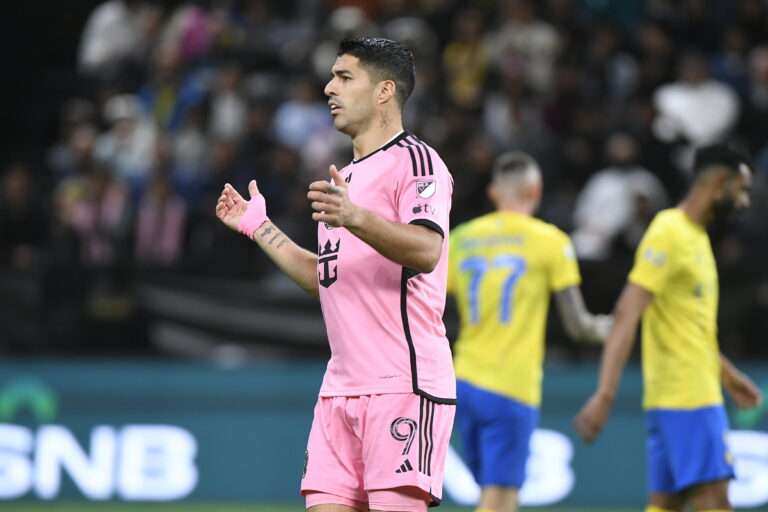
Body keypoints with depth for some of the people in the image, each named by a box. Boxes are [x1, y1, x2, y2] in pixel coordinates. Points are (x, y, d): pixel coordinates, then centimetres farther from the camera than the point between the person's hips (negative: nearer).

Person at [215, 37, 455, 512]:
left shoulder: (415, 160, -5)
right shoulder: (346, 178, 23)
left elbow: (426, 252, -22)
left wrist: (355, 218, -36)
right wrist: (259, 227, 32)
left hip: (404, 383, -8)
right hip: (342, 385, 8)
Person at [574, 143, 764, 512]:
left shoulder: (695, 236, 17)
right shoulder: (668, 234, -13)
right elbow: (627, 315, -20)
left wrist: (727, 374, 33)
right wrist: (605, 395, -26)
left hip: (698, 394, 10)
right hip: (684, 397, -10)